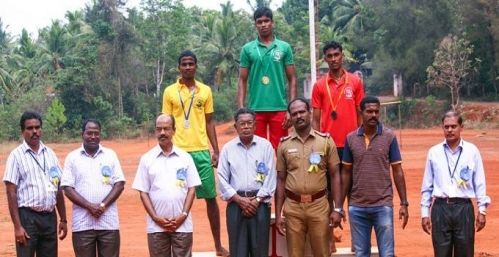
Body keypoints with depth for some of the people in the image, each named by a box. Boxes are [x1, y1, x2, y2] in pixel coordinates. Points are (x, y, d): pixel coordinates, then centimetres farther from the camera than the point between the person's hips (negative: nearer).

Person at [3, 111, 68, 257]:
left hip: (49, 217, 5)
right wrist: (17, 226, -15)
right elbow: (11, 193, -8)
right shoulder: (17, 155, -4)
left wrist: (63, 219, 11)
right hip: (28, 217, -5)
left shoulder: (50, 154, 11)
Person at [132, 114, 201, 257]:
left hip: (182, 224, 0)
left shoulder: (185, 158, 5)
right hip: (156, 226, 0)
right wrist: (156, 218, -7)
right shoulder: (147, 159, 4)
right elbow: (143, 192, 3)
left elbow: (191, 189, 4)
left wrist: (184, 215, -7)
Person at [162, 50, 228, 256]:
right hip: (179, 152, -1)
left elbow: (209, 122, 11)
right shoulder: (169, 92, 3)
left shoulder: (205, 90, 8)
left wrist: (216, 150, 5)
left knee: (211, 197, 5)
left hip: (202, 151, 2)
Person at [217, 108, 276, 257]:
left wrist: (256, 201, -8)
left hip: (260, 204, -1)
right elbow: (222, 179, 2)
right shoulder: (228, 148, 6)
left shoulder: (265, 146, 3)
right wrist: (240, 200, -7)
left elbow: (270, 177, -1)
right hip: (236, 204, 1)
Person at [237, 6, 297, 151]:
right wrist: (241, 109, -3)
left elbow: (292, 79, 6)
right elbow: (242, 81, 7)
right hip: (255, 109, 0)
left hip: (279, 109, 0)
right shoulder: (247, 49, 6)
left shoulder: (284, 47, 6)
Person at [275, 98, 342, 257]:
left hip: (319, 205, -1)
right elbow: (281, 180, 8)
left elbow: (335, 176, 2)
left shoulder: (325, 141, 1)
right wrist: (278, 214, 4)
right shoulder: (284, 144, 5)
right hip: (293, 207, 1)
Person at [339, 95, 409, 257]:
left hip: (383, 206, -2)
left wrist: (404, 203, -4)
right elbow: (346, 173, 8)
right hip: (357, 207, 2)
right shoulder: (351, 138, 3)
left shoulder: (389, 137, -2)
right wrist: (340, 205, 6)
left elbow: (397, 171, 1)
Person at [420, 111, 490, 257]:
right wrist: (425, 213, 6)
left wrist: (482, 210, -1)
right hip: (440, 208, 1)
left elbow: (479, 183, 3)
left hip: (464, 208, -1)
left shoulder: (472, 151, 2)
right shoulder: (434, 152, 5)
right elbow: (427, 185, 8)